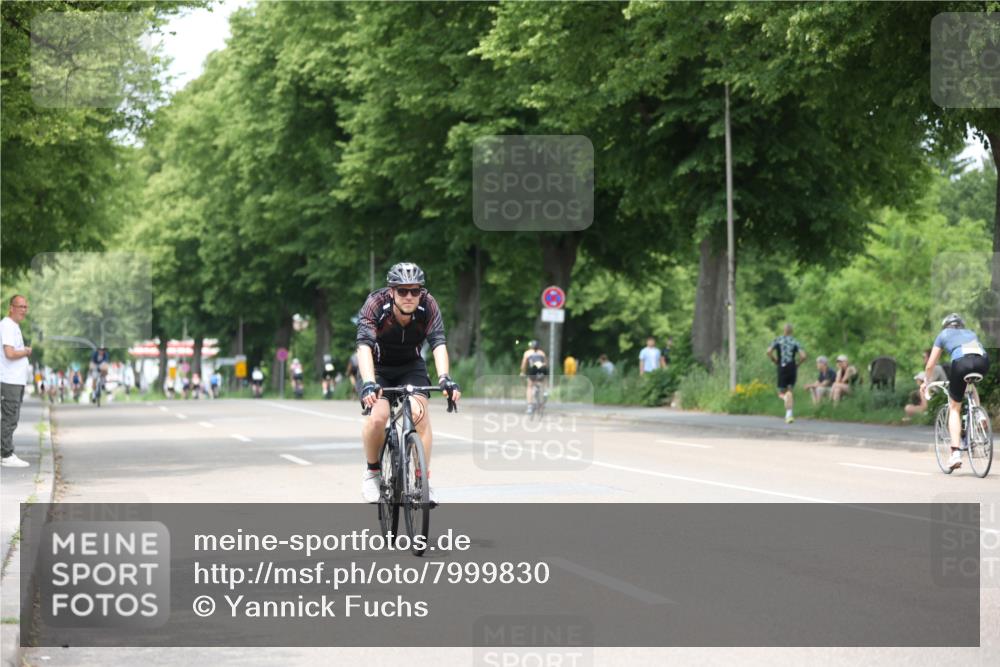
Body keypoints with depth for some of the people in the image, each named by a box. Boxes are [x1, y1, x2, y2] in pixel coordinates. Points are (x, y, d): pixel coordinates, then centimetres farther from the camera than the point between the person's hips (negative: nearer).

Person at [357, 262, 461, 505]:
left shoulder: (428, 306, -23)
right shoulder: (376, 304, -29)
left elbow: (438, 344, -31)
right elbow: (364, 346, -39)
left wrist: (444, 378, -49)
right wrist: (368, 383, -54)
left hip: (410, 366, 2)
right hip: (377, 367, -2)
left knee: (419, 411, -23)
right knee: (378, 415, -24)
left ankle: (424, 478, -14)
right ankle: (372, 471, 0)